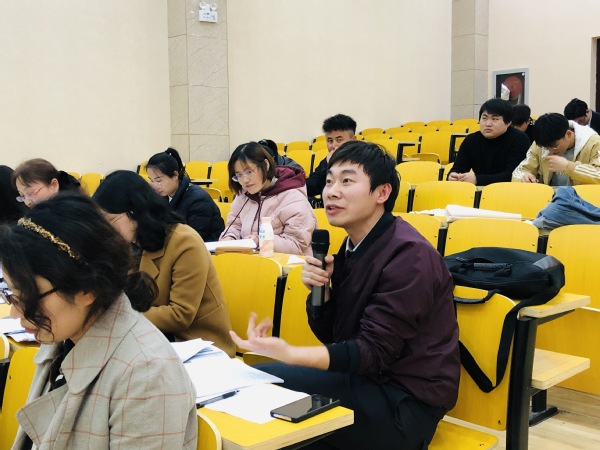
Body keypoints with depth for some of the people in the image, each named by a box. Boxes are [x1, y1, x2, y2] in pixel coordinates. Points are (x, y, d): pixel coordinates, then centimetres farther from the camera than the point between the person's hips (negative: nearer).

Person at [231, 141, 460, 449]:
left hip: (407, 402, -8)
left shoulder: (408, 255, -19)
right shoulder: (353, 245, 7)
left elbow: (375, 352, -22)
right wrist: (320, 291, -9)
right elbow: (332, 336, 11)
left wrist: (289, 354, -33)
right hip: (367, 377, 8)